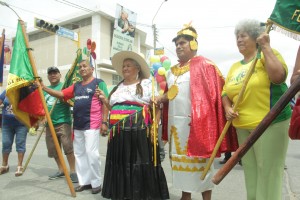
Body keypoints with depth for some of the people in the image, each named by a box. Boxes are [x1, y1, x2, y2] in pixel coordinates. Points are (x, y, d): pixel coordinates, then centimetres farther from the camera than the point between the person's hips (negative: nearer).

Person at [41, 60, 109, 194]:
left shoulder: (99, 83, -2)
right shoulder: (76, 86, 18)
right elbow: (61, 94, 13)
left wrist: (104, 122, -13)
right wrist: (44, 88, 2)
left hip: (92, 124, -7)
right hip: (77, 125, 7)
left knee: (91, 153, -7)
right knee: (79, 154, 11)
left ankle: (96, 182, 9)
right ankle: (84, 181, 23)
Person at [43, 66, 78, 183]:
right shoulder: (45, 90, 17)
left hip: (63, 122, -6)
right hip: (50, 124, 6)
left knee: (68, 147, -12)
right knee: (53, 149, 11)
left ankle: (72, 171, 0)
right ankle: (61, 170, 26)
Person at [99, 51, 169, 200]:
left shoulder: (147, 83, 3)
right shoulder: (118, 87, 20)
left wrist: (154, 126, -14)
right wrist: (105, 100, 8)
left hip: (139, 132, -5)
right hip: (118, 132, 6)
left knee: (139, 165, -2)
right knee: (121, 165, 10)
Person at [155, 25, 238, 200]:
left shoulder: (204, 65, -3)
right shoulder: (172, 71, 17)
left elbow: (212, 93, -8)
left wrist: (200, 118, -16)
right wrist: (160, 98, 4)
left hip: (196, 122, -6)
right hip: (176, 122, 7)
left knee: (199, 160, 0)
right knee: (181, 159, 12)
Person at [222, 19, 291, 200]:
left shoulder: (268, 54, -3)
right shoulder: (235, 67, 13)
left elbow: (279, 76, -21)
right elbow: (225, 93, 15)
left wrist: (266, 46, -15)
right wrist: (228, 109, -5)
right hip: (243, 127, 6)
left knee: (268, 173, 0)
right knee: (250, 172, 17)